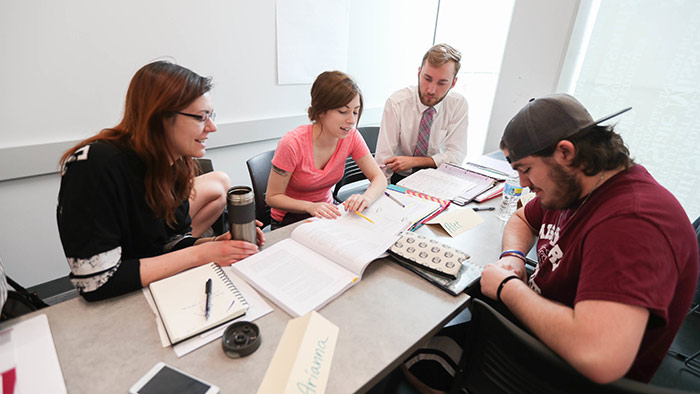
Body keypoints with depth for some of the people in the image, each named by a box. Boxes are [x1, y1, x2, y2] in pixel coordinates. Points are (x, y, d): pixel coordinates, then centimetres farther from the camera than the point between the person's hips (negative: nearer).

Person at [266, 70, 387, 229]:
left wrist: (366, 198, -32)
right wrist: (310, 207, -35)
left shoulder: (351, 137, -12)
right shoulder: (293, 143, -25)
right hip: (290, 220, -4)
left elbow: (379, 178, -8)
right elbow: (272, 197, -17)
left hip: (327, 214, 5)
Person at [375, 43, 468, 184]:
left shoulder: (458, 105, -8)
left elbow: (456, 155, -9)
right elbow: (383, 160, -17)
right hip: (399, 178, -4)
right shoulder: (396, 103, -15)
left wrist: (414, 161, -20)